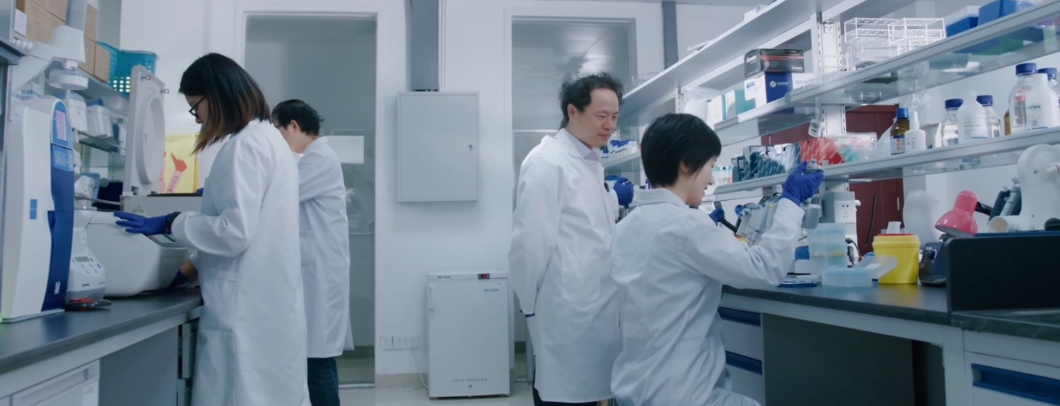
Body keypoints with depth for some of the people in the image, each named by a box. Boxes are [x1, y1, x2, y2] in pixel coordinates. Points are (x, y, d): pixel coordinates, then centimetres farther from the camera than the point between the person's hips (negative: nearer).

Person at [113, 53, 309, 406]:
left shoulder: (246, 144, -12)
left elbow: (235, 231, -18)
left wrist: (170, 224, -6)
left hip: (248, 311, -10)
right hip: (270, 306, 10)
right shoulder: (268, 138, 18)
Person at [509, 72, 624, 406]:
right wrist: (533, 306, -9)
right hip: (567, 315, -8)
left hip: (594, 311, 9)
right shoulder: (547, 163, -14)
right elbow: (530, 243, -17)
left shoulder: (591, 163, 14)